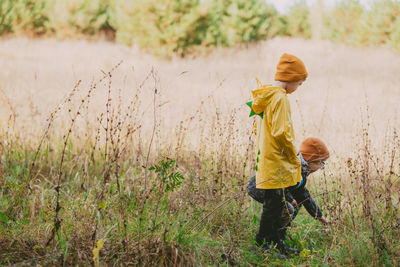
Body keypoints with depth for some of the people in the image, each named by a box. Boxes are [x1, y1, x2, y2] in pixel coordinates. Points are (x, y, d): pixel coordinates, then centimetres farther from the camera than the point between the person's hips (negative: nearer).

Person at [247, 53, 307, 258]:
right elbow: (281, 132, -23)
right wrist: (294, 158, -11)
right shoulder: (280, 98, -18)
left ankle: (274, 242, 27)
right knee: (273, 206, -2)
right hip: (277, 164, -9)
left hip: (265, 162, 9)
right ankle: (262, 245, 2)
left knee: (273, 205, 18)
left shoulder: (263, 96, 12)